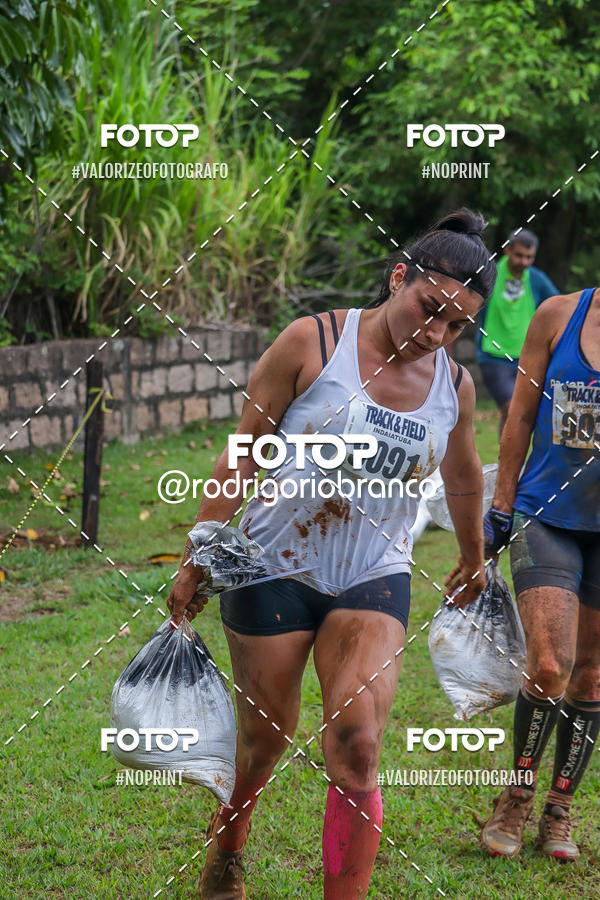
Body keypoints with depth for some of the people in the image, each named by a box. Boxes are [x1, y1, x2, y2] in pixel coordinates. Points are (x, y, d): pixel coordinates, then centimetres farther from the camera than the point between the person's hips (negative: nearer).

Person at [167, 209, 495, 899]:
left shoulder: (453, 386, 0)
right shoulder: (312, 343, -12)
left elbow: (463, 479, 21)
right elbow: (243, 456, -7)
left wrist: (472, 560, 34)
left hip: (374, 581, 2)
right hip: (274, 569, -2)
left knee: (356, 746, -14)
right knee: (265, 738, 9)